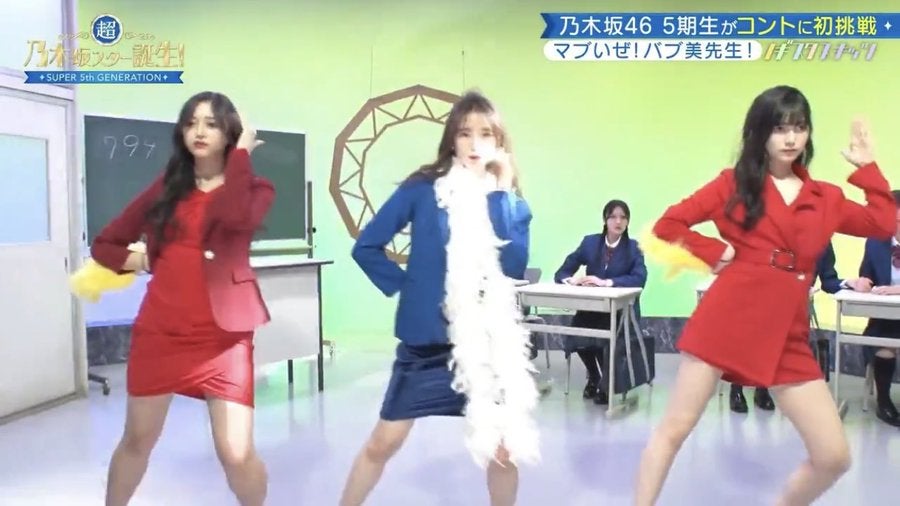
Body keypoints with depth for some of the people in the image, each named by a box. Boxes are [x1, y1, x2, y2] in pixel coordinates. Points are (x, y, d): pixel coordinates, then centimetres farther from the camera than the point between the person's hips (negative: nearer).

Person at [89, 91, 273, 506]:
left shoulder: (253, 188, 0)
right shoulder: (166, 187, 9)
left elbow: (236, 216, -26)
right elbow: (104, 244, 16)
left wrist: (241, 153, -13)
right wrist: (135, 260, -5)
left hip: (222, 336, -3)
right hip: (159, 332, 3)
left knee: (237, 454, -7)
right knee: (137, 441, 16)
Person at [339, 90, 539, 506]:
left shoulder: (510, 202, 3)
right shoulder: (422, 189, -4)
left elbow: (515, 266, -14)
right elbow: (366, 246, -1)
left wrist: (496, 195, -14)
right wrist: (402, 285, -7)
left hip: (489, 342, 2)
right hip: (425, 341, -1)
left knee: (503, 449, 9)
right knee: (383, 443, 7)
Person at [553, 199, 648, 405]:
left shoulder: (634, 248, 1)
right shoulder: (590, 242, 6)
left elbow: (640, 279, -18)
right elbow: (561, 273, 5)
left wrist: (606, 282, -28)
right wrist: (571, 280, -19)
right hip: (591, 308, 2)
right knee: (577, 335, -27)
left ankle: (606, 383, -1)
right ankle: (593, 377, 6)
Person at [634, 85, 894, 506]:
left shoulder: (827, 198, 16)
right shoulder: (734, 183, 6)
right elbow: (667, 226, 5)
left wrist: (866, 167, 14)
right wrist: (716, 253, -3)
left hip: (788, 335, 4)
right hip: (728, 317, -4)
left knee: (834, 457, 3)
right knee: (675, 427, 1)